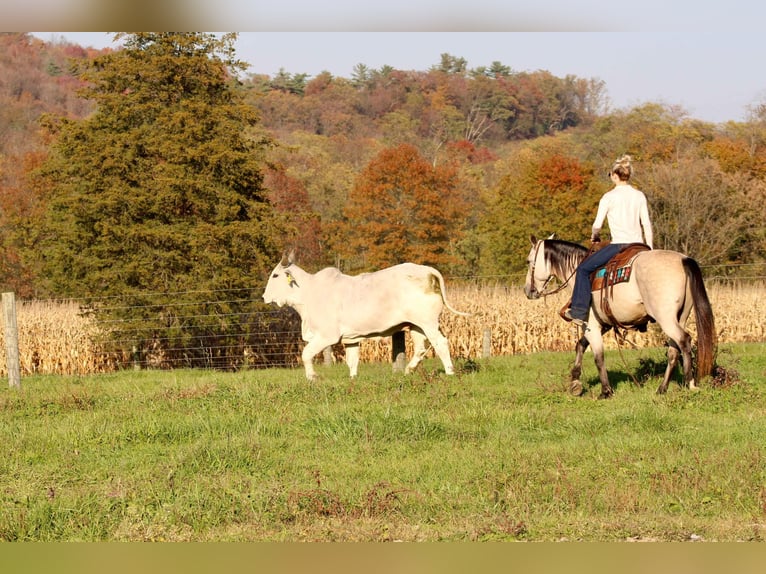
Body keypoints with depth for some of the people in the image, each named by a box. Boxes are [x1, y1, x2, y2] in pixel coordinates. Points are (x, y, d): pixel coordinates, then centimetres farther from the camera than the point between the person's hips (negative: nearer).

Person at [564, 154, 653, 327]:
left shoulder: (609, 197, -3)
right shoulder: (640, 196, 10)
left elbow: (597, 225, -2)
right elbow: (647, 225, 10)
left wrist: (594, 237, 20)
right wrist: (649, 249, 16)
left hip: (619, 245, -5)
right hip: (638, 245, 5)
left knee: (584, 269, 7)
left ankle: (579, 312, 0)